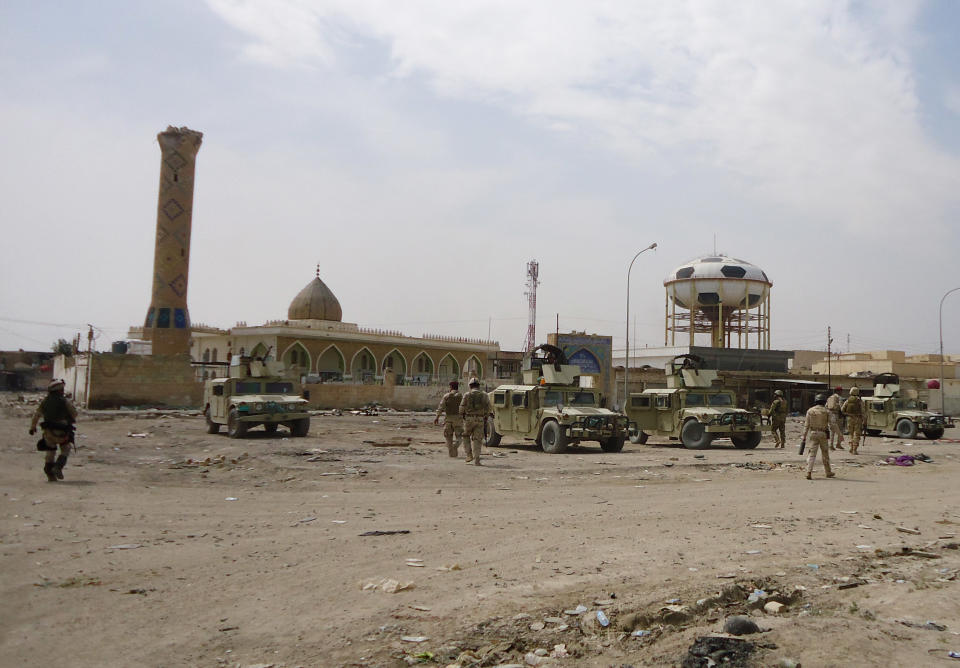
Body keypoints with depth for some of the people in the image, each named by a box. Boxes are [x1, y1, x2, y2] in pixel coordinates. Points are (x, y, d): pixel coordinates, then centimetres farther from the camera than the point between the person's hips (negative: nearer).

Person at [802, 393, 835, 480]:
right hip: (823, 434, -1)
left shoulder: (810, 411, 1)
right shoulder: (826, 411, -4)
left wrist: (804, 436, 3)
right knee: (825, 454, 14)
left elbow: (806, 425, 0)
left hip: (813, 434, 1)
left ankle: (809, 473, -13)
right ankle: (828, 472, 27)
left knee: (812, 453, -1)